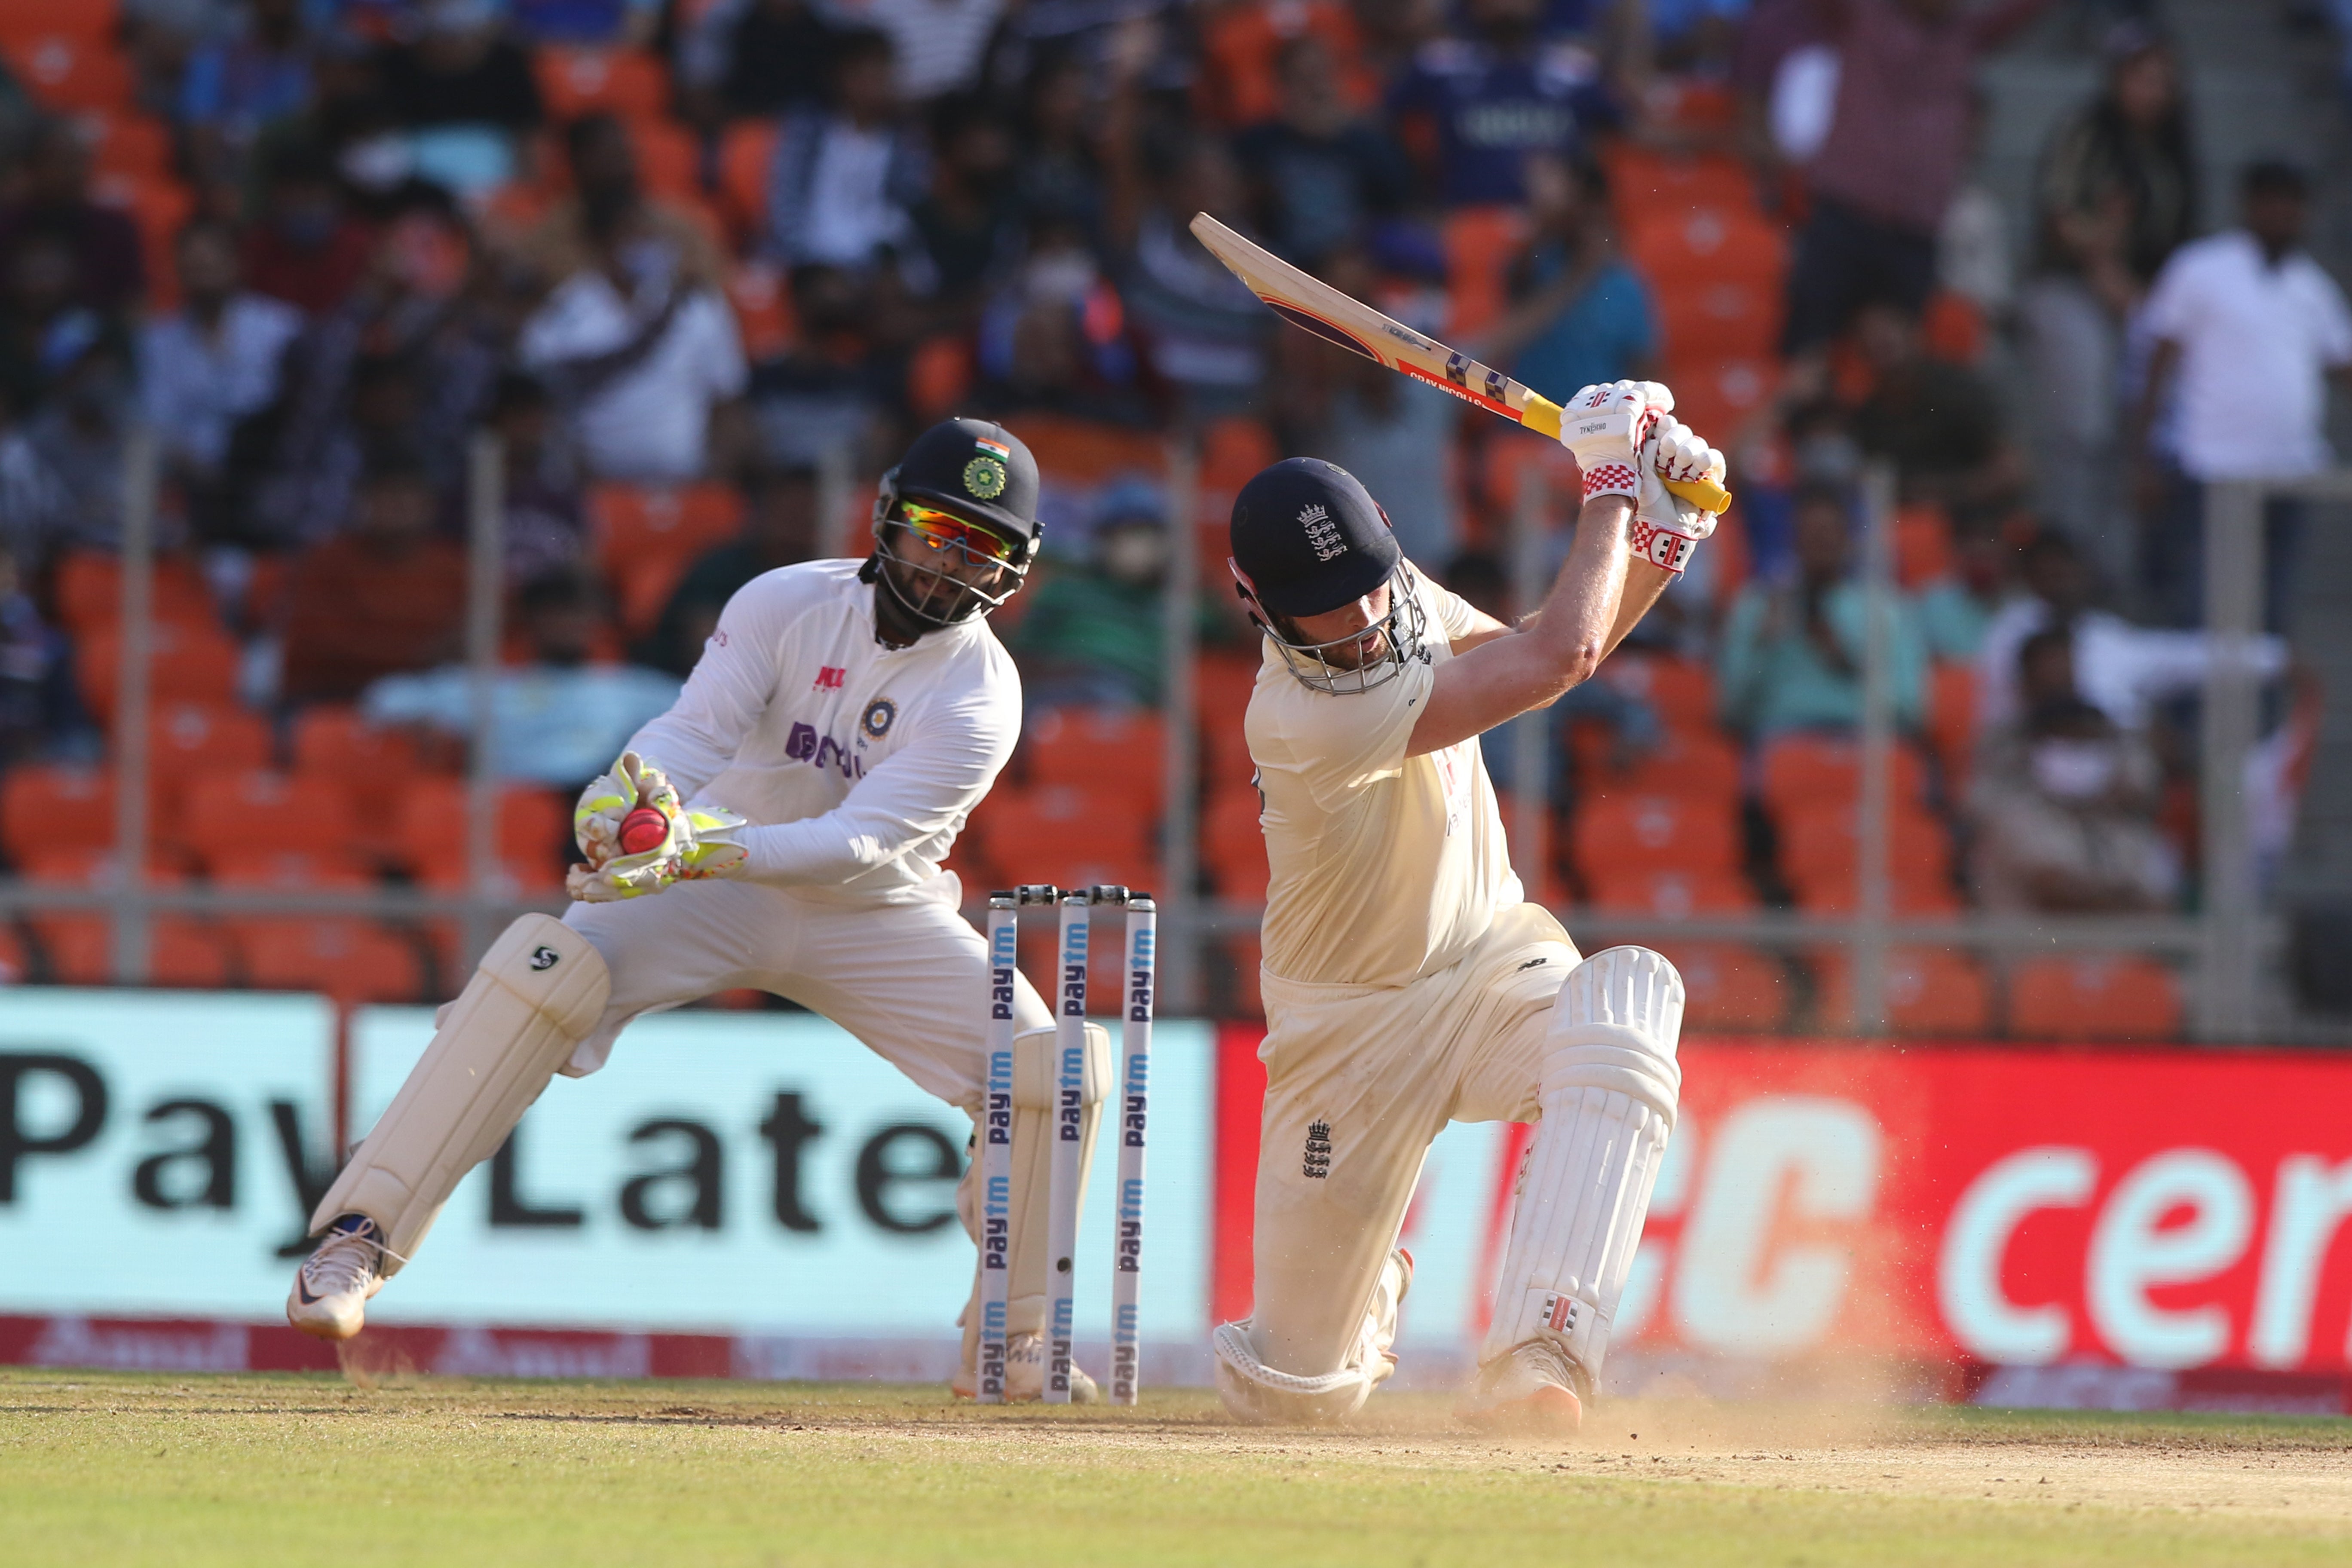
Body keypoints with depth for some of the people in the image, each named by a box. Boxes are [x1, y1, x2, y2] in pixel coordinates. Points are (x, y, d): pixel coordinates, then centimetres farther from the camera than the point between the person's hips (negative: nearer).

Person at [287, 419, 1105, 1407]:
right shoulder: (788, 604, -13)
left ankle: (1010, 1342, 5)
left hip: (877, 911, 1)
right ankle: (360, 1237, -24)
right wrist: (634, 795, -48)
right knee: (542, 968, -27)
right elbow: (694, 731, -25)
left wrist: (706, 849, -45)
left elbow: (859, 842, -30)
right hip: (714, 887, -1)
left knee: (1048, 1072, -15)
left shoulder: (980, 699, -18)